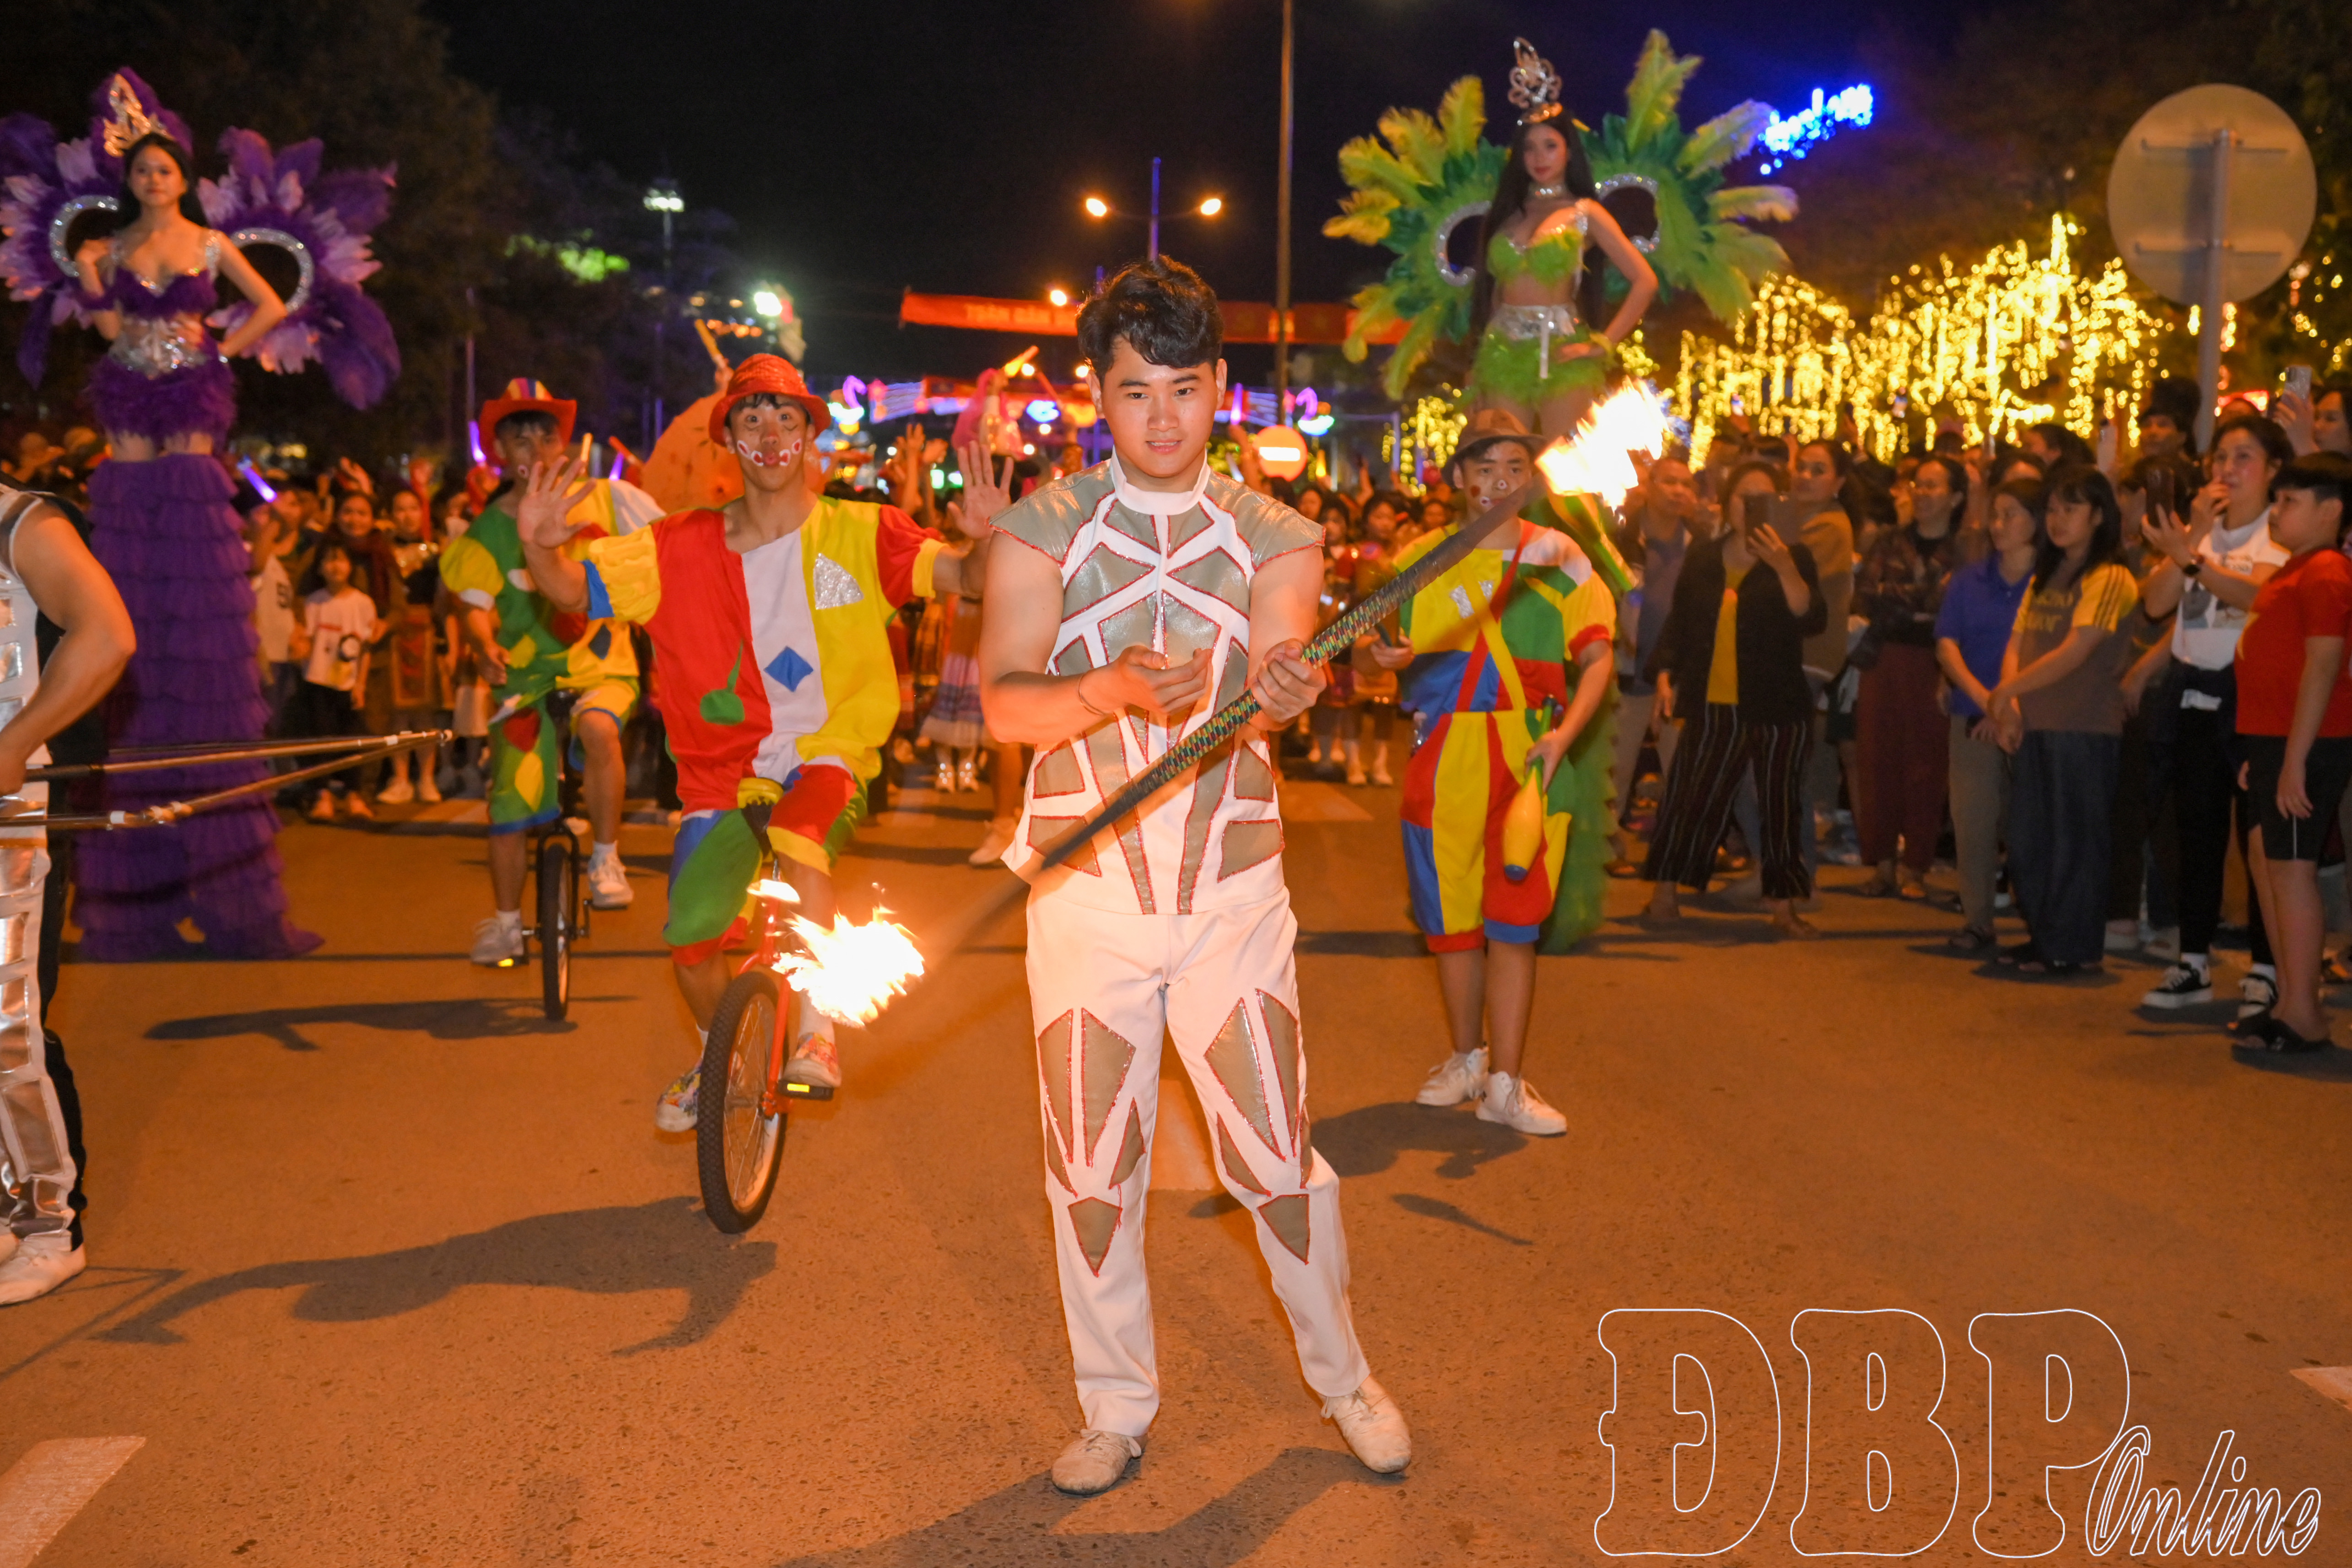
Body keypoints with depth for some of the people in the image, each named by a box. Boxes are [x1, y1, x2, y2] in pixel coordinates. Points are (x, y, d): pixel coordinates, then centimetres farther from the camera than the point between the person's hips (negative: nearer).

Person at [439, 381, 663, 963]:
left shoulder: (605, 499, -1)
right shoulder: (487, 530, -1)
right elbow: (472, 603, -11)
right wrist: (486, 647, -31)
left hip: (601, 668, -1)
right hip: (526, 679, 2)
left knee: (597, 728, -35)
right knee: (510, 801, -4)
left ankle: (605, 857, -15)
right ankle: (505, 922, 18)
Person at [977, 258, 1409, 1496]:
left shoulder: (1275, 538, 3)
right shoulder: (1044, 529, -1)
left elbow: (1271, 680, -14)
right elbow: (1005, 700, -13)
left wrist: (1281, 693, -38)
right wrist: (1117, 688, -32)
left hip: (1234, 887, 0)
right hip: (1085, 886, 0)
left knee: (1277, 1159, 3)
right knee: (1091, 1171, 7)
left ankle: (1345, 1378, 27)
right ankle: (1117, 1411, 25)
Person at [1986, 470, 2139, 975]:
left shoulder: (2109, 578, -8)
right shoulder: (2043, 578, 17)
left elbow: (2074, 653, -16)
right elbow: (2016, 644, 11)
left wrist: (2006, 691, -11)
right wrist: (2009, 705, -6)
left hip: (2085, 728, -7)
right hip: (2034, 726, 8)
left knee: (2075, 838, -1)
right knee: (2027, 839, 11)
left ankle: (2075, 948, 8)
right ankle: (2043, 936, 22)